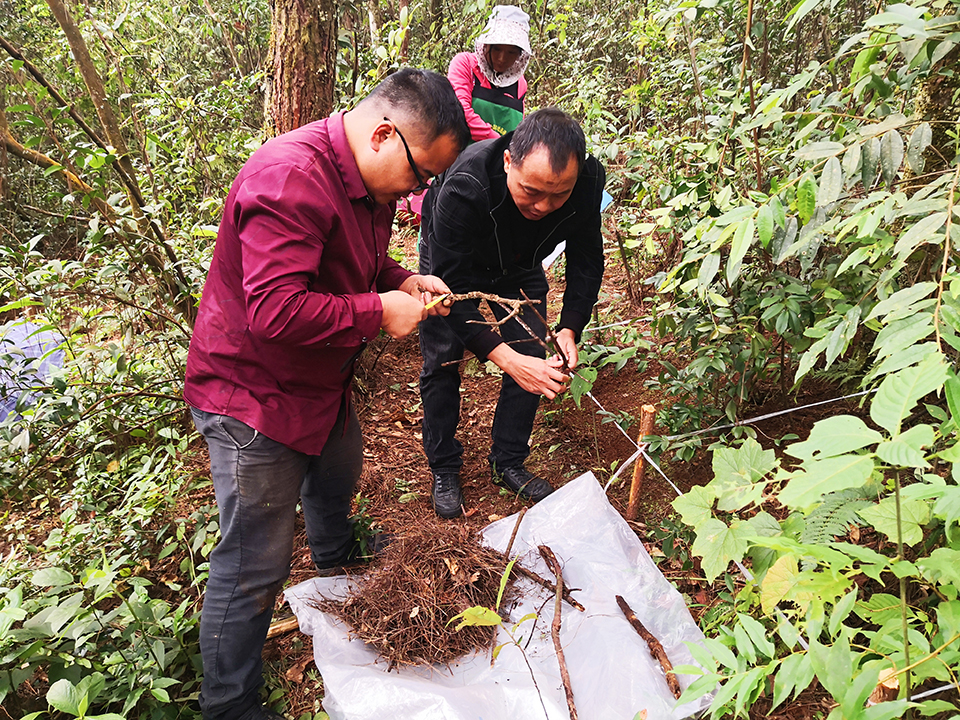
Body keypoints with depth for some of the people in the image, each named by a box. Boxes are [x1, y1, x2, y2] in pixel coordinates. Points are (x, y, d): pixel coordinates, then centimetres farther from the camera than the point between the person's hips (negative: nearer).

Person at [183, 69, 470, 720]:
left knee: (338, 473, 33)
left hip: (319, 382, 10)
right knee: (255, 566, 0)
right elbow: (277, 312, -38)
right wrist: (380, 311, -27)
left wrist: (404, 282, -3)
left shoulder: (371, 179, 2)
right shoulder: (292, 178, -31)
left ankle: (338, 559, 66)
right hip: (251, 394, -10)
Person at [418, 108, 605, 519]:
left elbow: (586, 262, -16)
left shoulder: (588, 180, -32)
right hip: (452, 264, -3)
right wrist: (506, 359, -49)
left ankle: (508, 463, 20)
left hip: (519, 268, 3)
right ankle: (443, 469, 17)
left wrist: (569, 329, -31)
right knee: (441, 362, -4)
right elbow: (451, 287, -41)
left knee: (534, 360, 0)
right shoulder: (464, 186, -45)